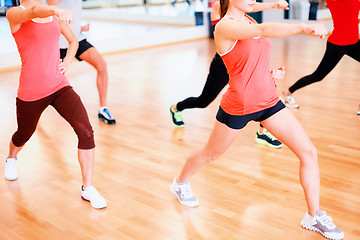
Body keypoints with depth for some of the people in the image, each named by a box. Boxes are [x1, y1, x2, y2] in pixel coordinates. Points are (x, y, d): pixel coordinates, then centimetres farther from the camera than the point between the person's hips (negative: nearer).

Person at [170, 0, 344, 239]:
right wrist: (303, 27, -49)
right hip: (238, 107, -7)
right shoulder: (225, 26, -18)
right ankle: (181, 183, 48)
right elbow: (263, 30, -38)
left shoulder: (248, 20, 6)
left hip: (269, 101, 7)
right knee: (210, 154, 17)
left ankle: (314, 216, 14)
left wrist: (268, 73, 5)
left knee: (309, 152, -2)